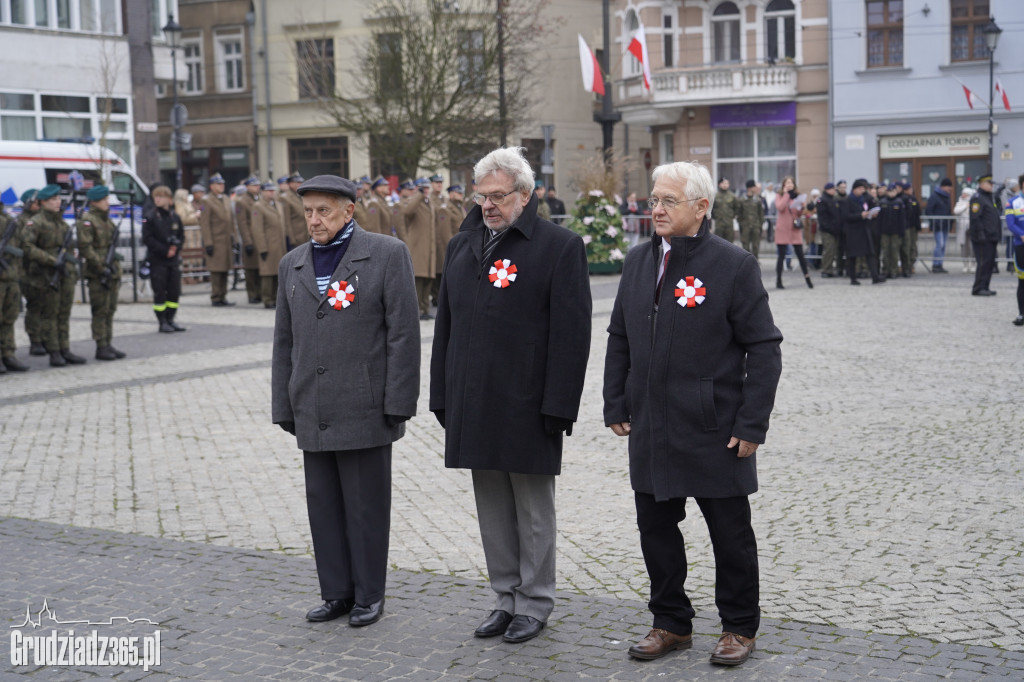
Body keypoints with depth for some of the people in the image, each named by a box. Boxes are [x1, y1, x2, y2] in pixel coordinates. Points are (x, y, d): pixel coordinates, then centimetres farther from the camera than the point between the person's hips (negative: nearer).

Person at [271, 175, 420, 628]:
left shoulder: (387, 255, -4)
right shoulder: (292, 264, 12)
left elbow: (403, 333, -7)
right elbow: (284, 343, 15)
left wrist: (398, 403, -12)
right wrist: (283, 407, 10)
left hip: (365, 410, -5)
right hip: (313, 413, 5)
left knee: (367, 506, 4)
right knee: (323, 505, 10)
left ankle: (369, 595, 17)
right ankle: (337, 593, 22)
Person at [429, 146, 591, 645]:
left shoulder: (559, 247, -7)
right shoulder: (462, 246, 12)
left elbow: (571, 335, -11)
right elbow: (446, 324, 15)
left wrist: (557, 407, -15)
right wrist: (443, 397, 11)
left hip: (527, 408, -5)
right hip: (475, 407, 6)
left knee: (533, 510, 6)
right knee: (492, 510, 13)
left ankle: (534, 604, 18)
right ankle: (505, 598, 25)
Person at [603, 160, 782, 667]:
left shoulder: (734, 265, -9)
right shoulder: (638, 262, 8)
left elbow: (763, 348, -9)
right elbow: (619, 339, 15)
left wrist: (751, 424, -12)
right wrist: (616, 406, 8)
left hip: (715, 433, -5)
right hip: (651, 431, 5)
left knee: (730, 534, 7)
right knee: (656, 528, 12)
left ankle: (739, 627, 24)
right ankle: (671, 623, 27)